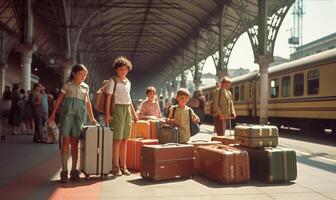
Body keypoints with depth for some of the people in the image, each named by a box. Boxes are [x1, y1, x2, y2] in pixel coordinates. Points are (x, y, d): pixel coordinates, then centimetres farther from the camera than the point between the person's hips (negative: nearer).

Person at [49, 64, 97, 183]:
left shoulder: (85, 87, 15)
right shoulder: (67, 85, 4)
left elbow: (88, 103, 18)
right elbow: (59, 100, 3)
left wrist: (92, 118, 17)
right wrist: (53, 114, -2)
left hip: (79, 115, 3)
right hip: (67, 112, -3)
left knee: (75, 143, 4)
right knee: (66, 141, -5)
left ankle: (74, 170, 10)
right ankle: (64, 171, 0)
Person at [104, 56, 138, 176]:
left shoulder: (128, 82, 16)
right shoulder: (113, 81, -3)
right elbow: (108, 98, -8)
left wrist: (134, 113, 22)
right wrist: (107, 113, -17)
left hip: (127, 110, 6)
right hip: (117, 109, -6)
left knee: (124, 140, 8)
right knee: (117, 139, -6)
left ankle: (123, 166, 14)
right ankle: (116, 167, 1)